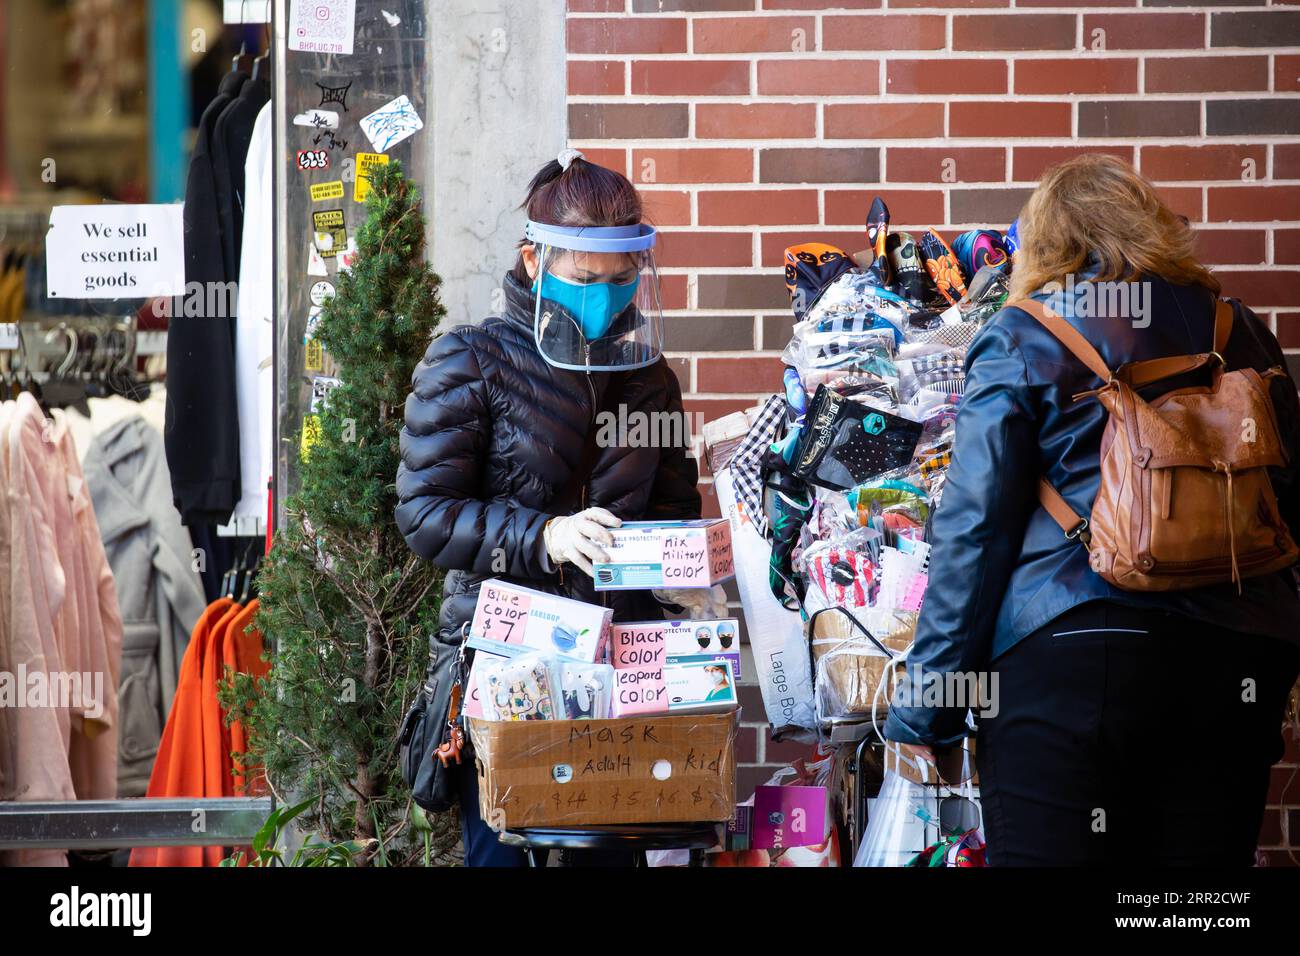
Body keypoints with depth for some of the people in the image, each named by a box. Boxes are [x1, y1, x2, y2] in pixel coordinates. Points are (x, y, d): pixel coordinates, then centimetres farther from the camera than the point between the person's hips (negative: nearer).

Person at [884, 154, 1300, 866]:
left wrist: (922, 714, -1)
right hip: (1238, 664, 4)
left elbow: (973, 529, -3)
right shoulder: (1238, 330, 14)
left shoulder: (1020, 339, 2)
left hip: (1070, 647, -4)